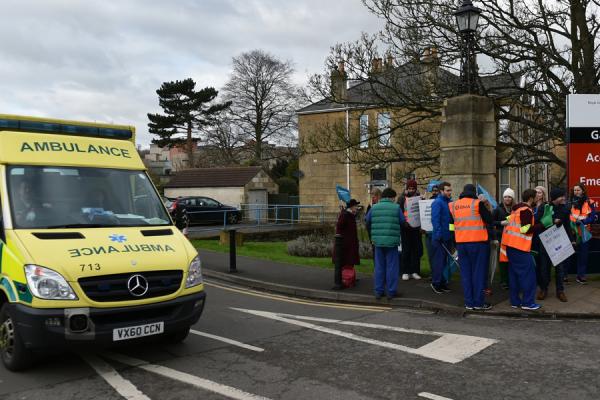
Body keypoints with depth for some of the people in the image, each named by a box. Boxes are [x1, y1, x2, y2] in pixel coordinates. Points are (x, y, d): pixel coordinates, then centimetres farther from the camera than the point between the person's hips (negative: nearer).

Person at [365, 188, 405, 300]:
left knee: (379, 266, 12)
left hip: (378, 240, 3)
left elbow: (367, 222, 7)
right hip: (392, 241, -3)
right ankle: (391, 292, 10)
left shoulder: (374, 208, 3)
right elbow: (403, 222, -3)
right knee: (392, 267, 6)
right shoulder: (396, 207, -5)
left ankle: (378, 291, 16)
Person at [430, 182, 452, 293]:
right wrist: (438, 235, -23)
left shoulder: (449, 202, 12)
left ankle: (442, 282, 23)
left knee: (444, 260, 14)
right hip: (439, 237, -8)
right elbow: (435, 219, -19)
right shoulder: (437, 202, -12)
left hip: (447, 237, 8)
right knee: (438, 260, -3)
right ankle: (436, 283, 5)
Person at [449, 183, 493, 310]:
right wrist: (483, 204, 8)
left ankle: (469, 302, 11)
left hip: (460, 243, 4)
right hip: (478, 242, -4)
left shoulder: (453, 205, 5)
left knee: (465, 272, 9)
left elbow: (451, 222, 15)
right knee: (479, 272, 3)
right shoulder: (477, 203, -8)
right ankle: (479, 302, 4)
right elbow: (489, 220, -4)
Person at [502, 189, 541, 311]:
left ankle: (515, 301, 16)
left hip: (510, 244, 9)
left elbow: (509, 221, 21)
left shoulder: (516, 208, 15)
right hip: (520, 246, -9)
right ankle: (528, 302, -2)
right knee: (528, 273, -3)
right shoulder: (527, 210, -11)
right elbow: (525, 229, -16)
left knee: (514, 273, 12)